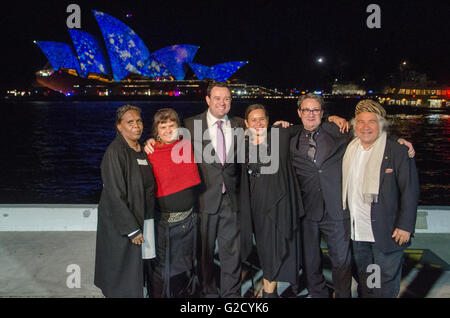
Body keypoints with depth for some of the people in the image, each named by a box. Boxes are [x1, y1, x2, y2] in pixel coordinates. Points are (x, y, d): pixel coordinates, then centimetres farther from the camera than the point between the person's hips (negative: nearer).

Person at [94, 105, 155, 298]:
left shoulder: (143, 150, 7)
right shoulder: (115, 152, -16)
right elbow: (115, 195, -20)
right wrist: (132, 229, -19)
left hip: (143, 219, 7)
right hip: (122, 225, -7)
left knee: (138, 272, 18)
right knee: (124, 281, 6)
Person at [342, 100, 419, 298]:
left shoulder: (398, 152, -10)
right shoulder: (349, 150, 6)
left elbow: (410, 191, -10)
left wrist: (405, 226, -12)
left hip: (386, 232, -5)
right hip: (357, 231, 5)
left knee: (386, 284, 9)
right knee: (363, 277, 20)